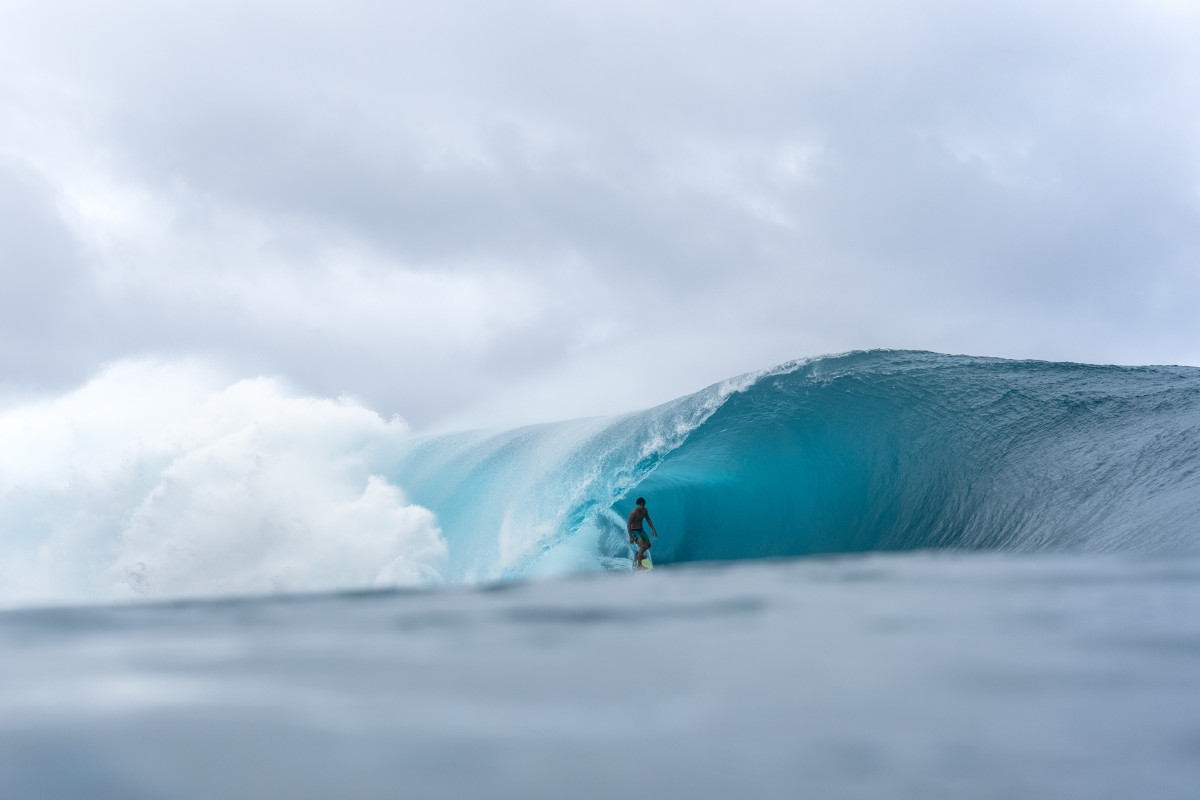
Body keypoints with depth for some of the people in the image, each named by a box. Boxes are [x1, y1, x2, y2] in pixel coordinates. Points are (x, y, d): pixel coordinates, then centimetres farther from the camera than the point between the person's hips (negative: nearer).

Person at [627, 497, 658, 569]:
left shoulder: (644, 510, -3)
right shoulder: (634, 512, -26)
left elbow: (648, 520, 14)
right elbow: (628, 525, -23)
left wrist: (653, 529, 12)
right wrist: (631, 537, -24)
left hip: (641, 530, 8)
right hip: (634, 531, -8)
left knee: (648, 545, 18)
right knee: (642, 546, -23)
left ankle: (639, 554, 46)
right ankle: (639, 565, -23)